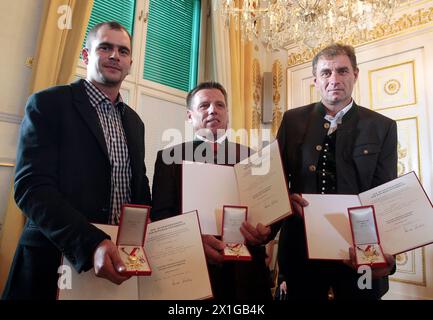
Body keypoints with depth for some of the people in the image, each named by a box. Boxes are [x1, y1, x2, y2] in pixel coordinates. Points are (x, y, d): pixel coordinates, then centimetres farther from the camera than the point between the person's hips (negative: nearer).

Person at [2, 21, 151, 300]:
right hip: (57, 257, -5)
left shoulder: (134, 122, 12)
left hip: (123, 260, 5)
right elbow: (31, 187, -14)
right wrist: (92, 243, -27)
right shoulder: (49, 104, -5)